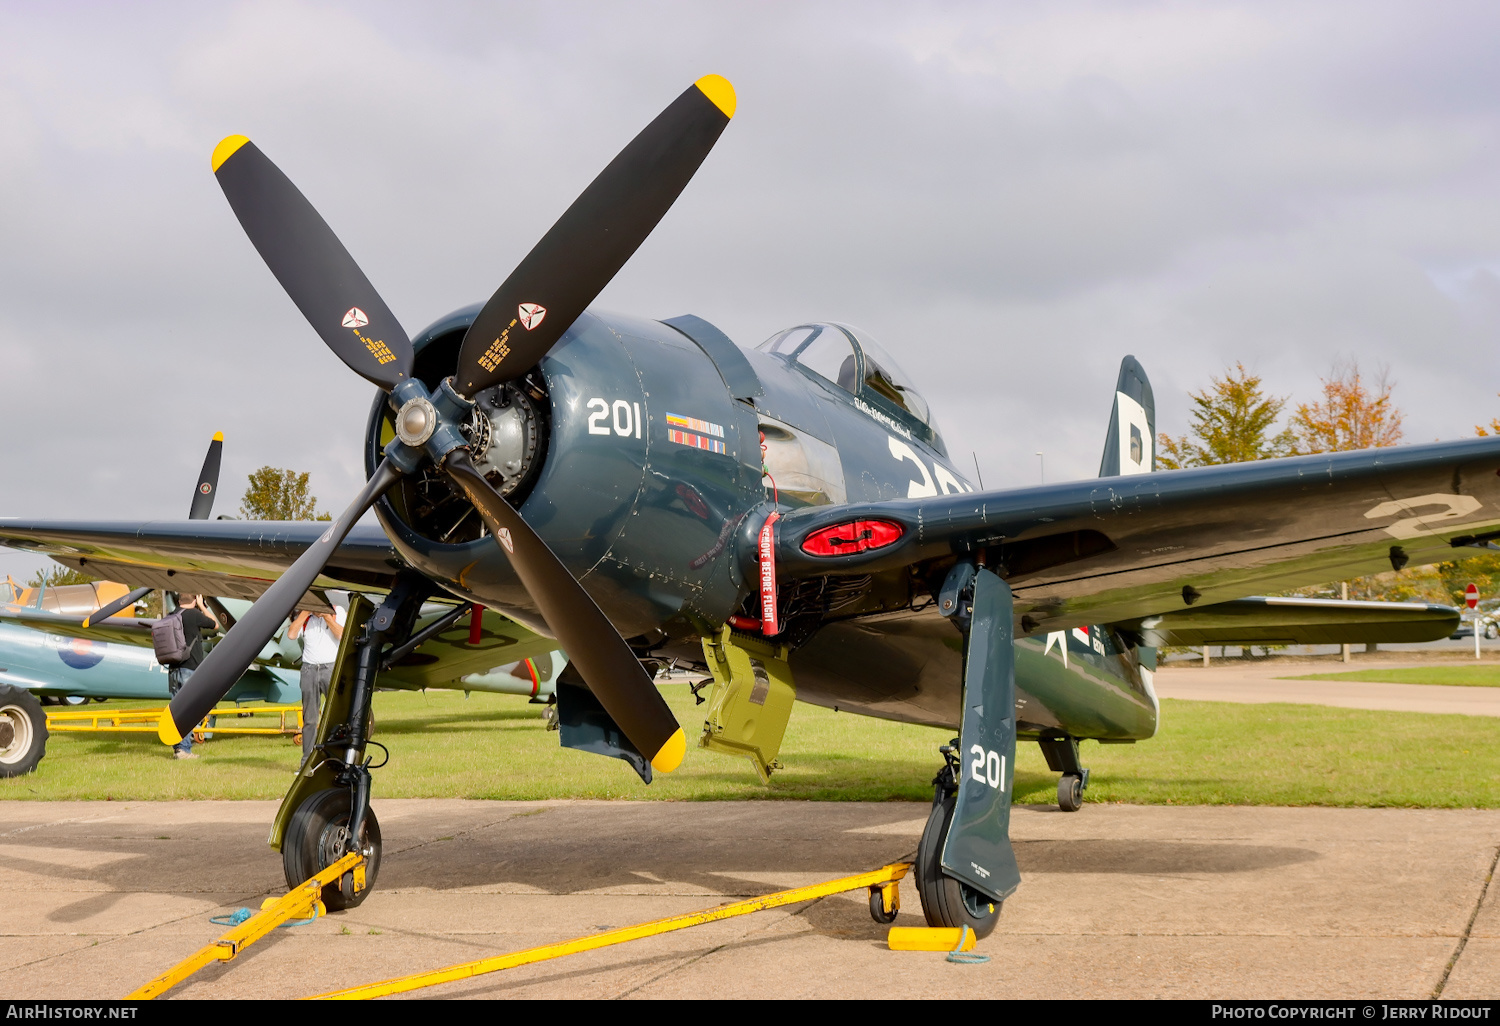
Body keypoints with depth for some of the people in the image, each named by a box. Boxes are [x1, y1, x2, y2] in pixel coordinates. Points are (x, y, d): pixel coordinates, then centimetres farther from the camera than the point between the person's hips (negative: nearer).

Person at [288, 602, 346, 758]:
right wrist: (306, 612, -6)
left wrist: (325, 615, -10)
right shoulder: (303, 616, 8)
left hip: (331, 668, -2)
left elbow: (341, 634, -10)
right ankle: (307, 758, 9)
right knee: (309, 718, 3)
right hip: (309, 669, 2)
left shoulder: (337, 611, 4)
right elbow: (291, 634, -8)